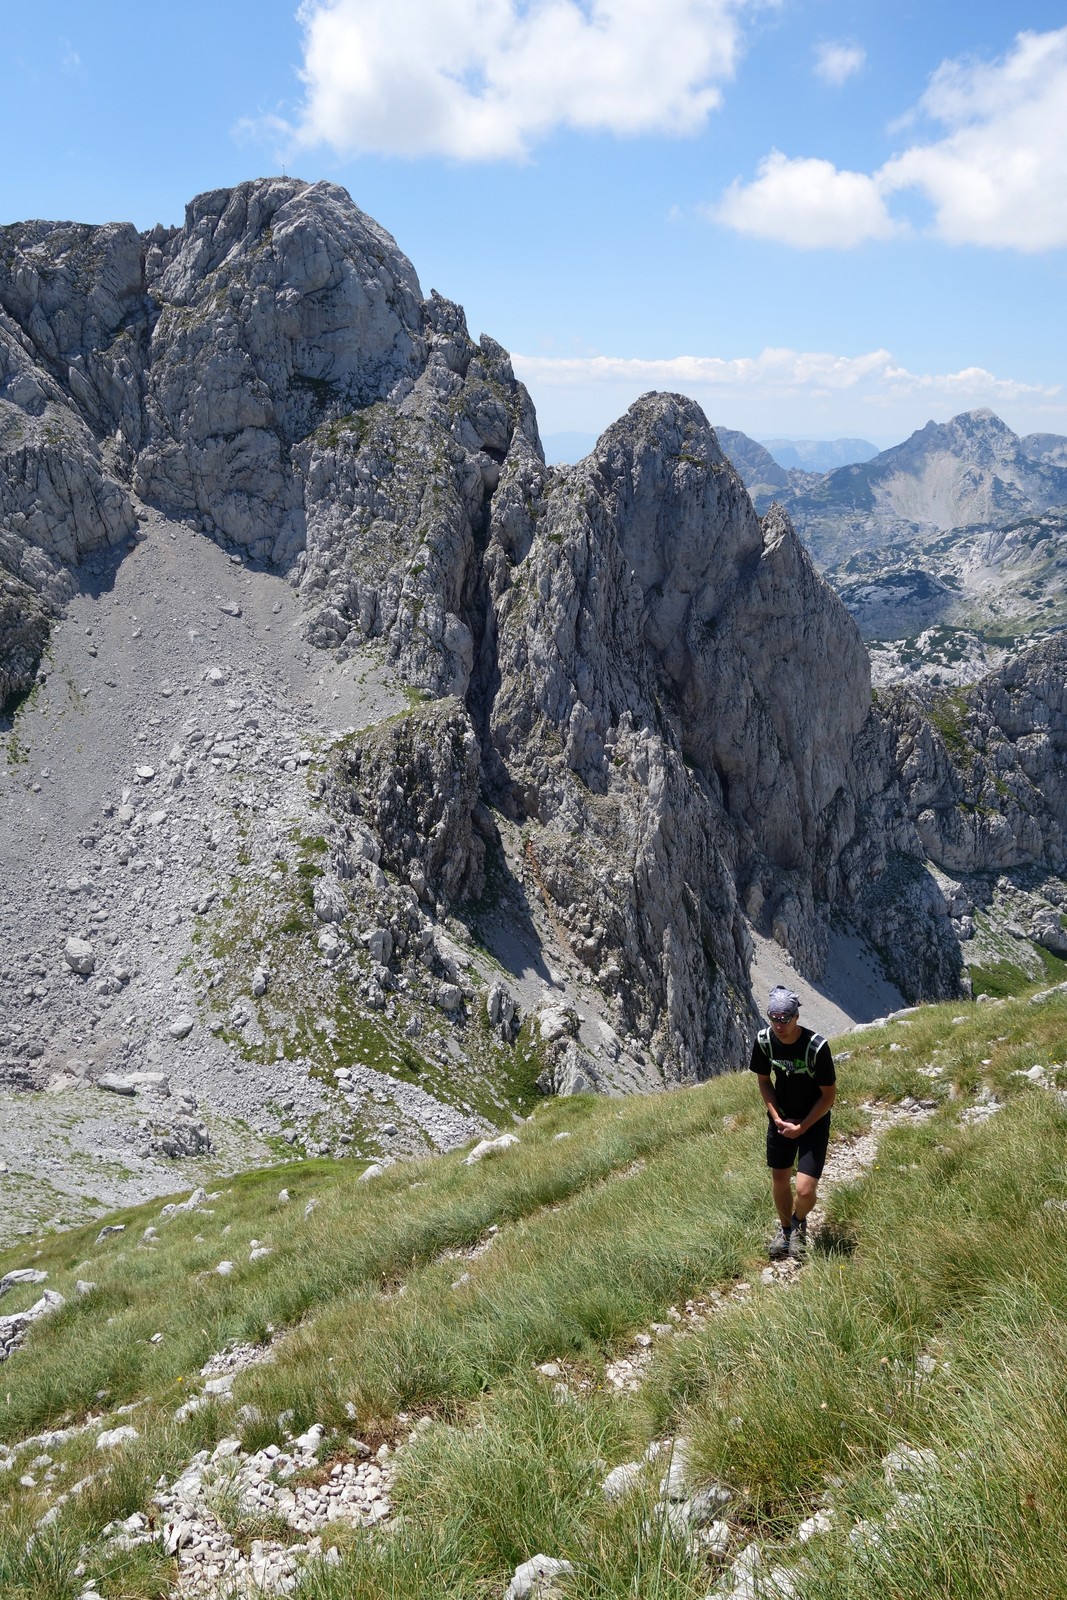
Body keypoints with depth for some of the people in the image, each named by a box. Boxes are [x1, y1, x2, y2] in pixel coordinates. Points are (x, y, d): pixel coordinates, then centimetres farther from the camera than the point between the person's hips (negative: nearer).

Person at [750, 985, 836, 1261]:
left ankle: (799, 1222, 23)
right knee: (779, 1181, 13)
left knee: (805, 1190, -11)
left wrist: (802, 1127, -16)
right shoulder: (764, 1040, -16)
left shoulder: (816, 1046, -28)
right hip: (781, 1119, 4)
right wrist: (777, 1118, -8)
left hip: (813, 1121, -4)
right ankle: (785, 1227, 42)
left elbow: (829, 1094, -17)